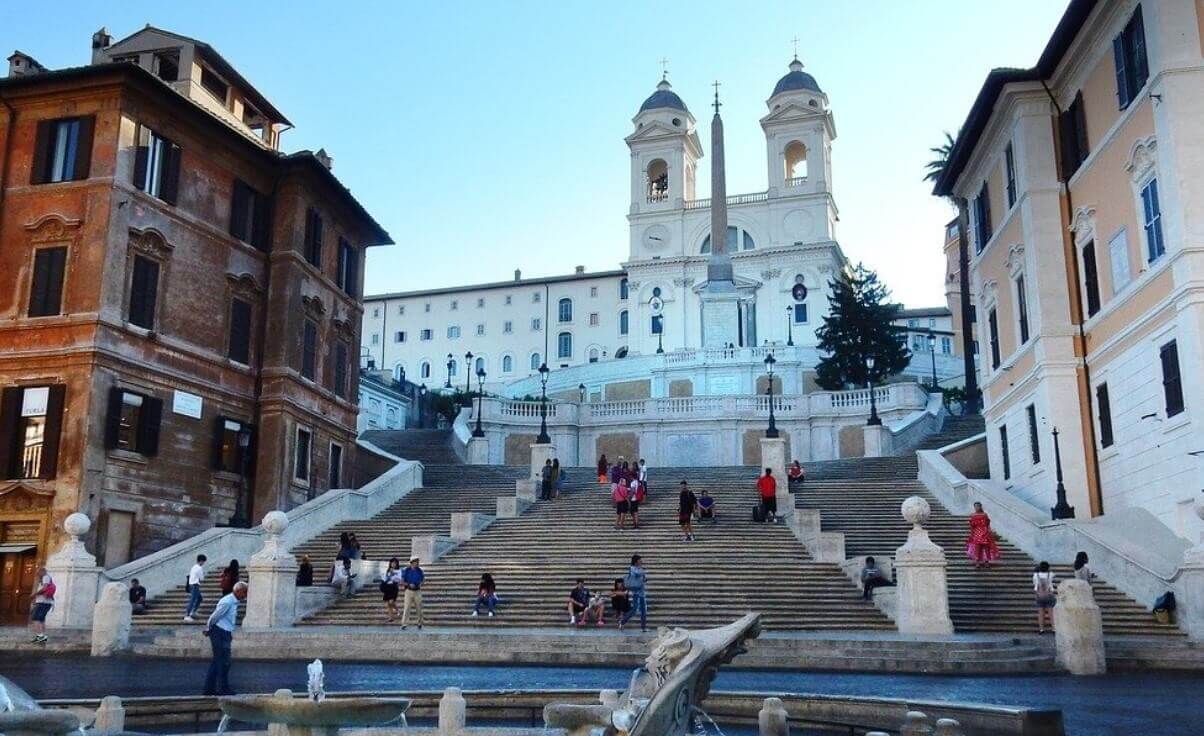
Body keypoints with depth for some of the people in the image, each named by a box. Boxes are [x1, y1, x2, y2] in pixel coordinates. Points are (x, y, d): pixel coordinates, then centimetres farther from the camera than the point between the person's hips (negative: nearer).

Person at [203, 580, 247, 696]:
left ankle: (209, 689, 18)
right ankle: (223, 689, 3)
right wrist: (208, 629, 0)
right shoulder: (227, 602, -19)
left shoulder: (234, 602, 11)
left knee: (217, 662, 13)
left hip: (225, 634, 10)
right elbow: (214, 617, -13)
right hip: (220, 633, -10)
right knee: (224, 662, -4)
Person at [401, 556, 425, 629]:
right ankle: (404, 624, -8)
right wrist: (409, 584, -18)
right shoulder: (406, 571, -4)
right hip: (409, 591, -2)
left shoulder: (420, 571, 4)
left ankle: (420, 623, 21)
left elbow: (423, 579, 16)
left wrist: (421, 584, -6)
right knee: (406, 608, -9)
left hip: (417, 591, 2)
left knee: (419, 608, 6)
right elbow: (402, 582, -3)